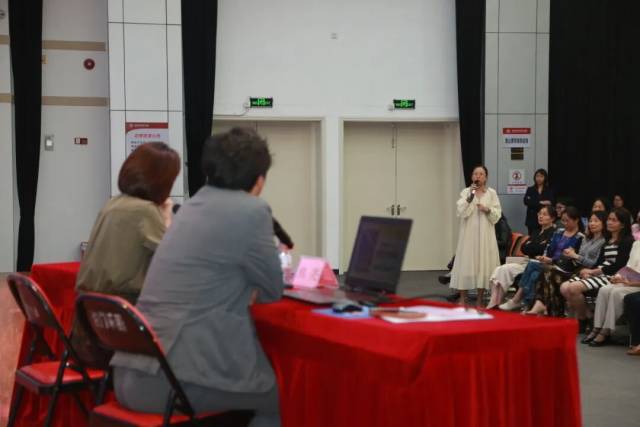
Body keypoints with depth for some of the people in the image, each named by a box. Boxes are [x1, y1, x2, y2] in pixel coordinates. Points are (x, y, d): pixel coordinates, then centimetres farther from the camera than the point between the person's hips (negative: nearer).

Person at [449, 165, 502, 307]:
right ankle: (462, 299, 4)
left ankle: (480, 300, 9)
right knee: (466, 263, -3)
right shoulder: (465, 192, 4)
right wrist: (470, 197, -17)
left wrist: (488, 210, -15)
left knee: (483, 263, 1)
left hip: (485, 234, 1)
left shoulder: (492, 193, 6)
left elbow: (497, 214, 3)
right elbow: (461, 212, -9)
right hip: (469, 233, -1)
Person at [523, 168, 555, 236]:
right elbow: (526, 201, -3)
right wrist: (540, 203, -11)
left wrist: (535, 204, -12)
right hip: (532, 219, 1)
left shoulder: (549, 190, 7)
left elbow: (552, 202, -5)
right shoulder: (530, 190, 12)